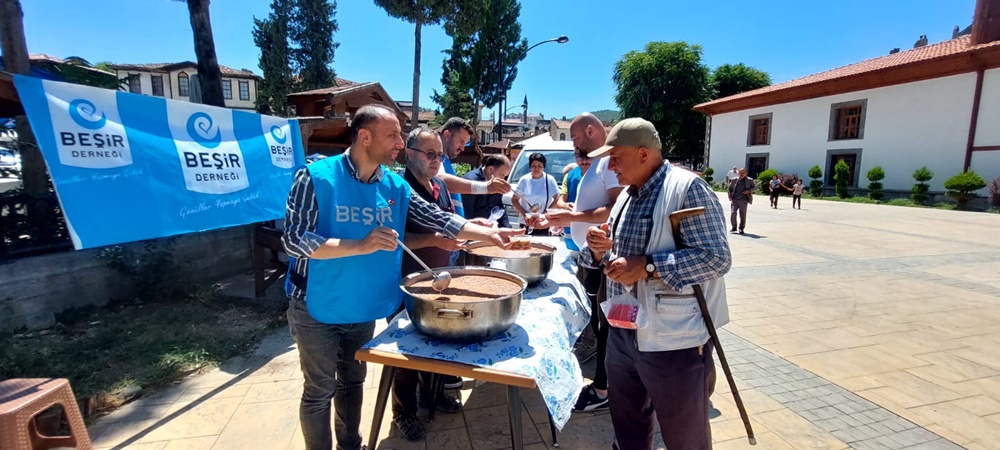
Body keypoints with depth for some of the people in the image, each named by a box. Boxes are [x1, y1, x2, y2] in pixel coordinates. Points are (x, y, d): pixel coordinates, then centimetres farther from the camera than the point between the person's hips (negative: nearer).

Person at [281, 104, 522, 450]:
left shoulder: (396, 187, -3)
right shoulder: (315, 177, -18)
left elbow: (440, 219, -2)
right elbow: (293, 240, -21)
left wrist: (489, 234, -11)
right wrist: (360, 245, -31)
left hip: (363, 309, 5)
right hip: (318, 309, -5)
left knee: (353, 383, 22)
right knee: (320, 392, 10)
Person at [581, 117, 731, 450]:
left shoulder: (688, 188, -16)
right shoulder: (627, 195, 10)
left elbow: (717, 258, -22)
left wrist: (648, 267, -27)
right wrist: (600, 251, -7)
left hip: (675, 339, -7)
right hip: (624, 333, 8)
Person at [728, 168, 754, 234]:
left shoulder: (749, 181, 6)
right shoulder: (735, 180, 8)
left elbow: (754, 187, 10)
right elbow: (730, 187, 19)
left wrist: (749, 191, -9)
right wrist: (730, 195, 8)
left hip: (743, 200, -1)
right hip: (734, 200, 1)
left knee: (742, 215, 2)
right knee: (733, 213, -8)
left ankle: (741, 228, 14)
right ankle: (734, 227, 8)